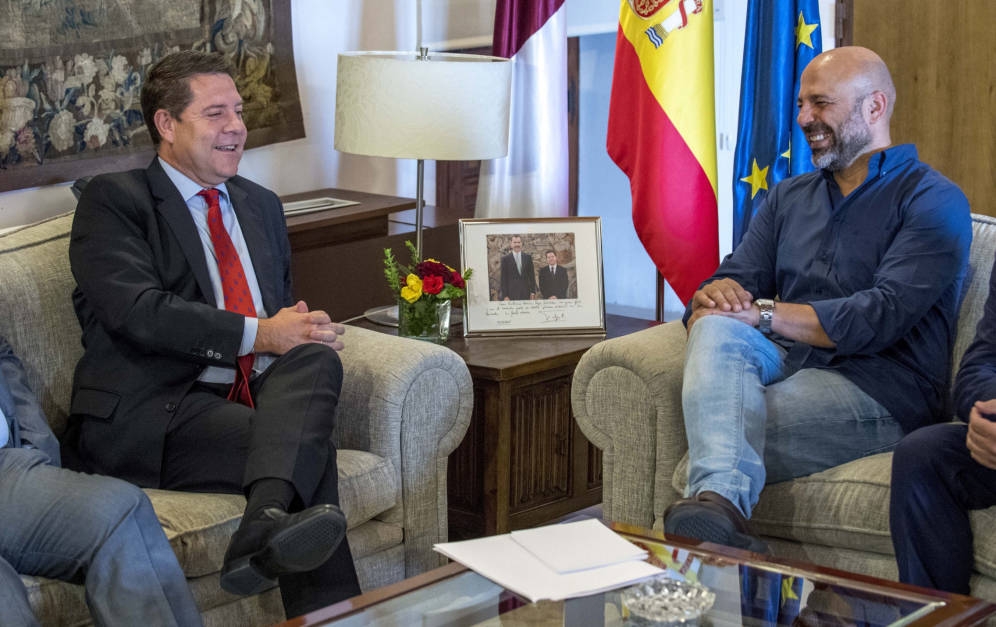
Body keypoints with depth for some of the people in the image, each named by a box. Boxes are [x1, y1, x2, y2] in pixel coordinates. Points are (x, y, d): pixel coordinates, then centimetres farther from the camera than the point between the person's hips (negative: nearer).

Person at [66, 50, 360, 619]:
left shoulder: (261, 205, 26)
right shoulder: (114, 200, 3)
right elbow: (137, 312, -12)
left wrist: (303, 328, 1)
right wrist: (258, 334, -16)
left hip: (259, 398, 5)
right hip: (147, 417, -5)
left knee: (316, 359, -30)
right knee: (310, 446, -29)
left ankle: (266, 524, -46)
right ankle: (333, 617, -29)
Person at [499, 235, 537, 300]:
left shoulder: (528, 257, 10)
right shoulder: (505, 259, 3)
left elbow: (532, 275, 11)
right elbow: (503, 279, 2)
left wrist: (533, 291, 4)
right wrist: (505, 296, -4)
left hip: (526, 293, 2)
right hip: (512, 294, -2)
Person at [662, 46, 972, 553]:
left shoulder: (933, 201, 3)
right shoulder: (789, 198, 26)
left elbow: (881, 318, -11)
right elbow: (735, 282, 14)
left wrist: (763, 313, -13)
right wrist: (715, 296, -13)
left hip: (876, 388, -5)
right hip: (787, 364, 5)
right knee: (718, 331, -32)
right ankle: (719, 499, -54)